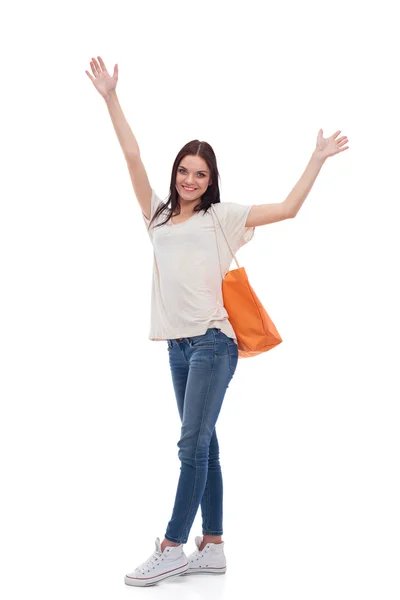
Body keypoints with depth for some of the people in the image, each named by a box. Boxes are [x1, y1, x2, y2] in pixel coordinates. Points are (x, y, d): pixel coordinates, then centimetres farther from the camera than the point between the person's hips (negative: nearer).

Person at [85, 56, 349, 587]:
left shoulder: (222, 218, 3)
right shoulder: (159, 215, 14)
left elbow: (288, 209, 1)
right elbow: (132, 155, 12)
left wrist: (318, 160, 0)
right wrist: (110, 98, 10)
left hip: (213, 342, -5)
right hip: (178, 344, 5)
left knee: (193, 444, -8)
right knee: (203, 445, 9)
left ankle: (172, 548, -4)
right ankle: (213, 548, 15)